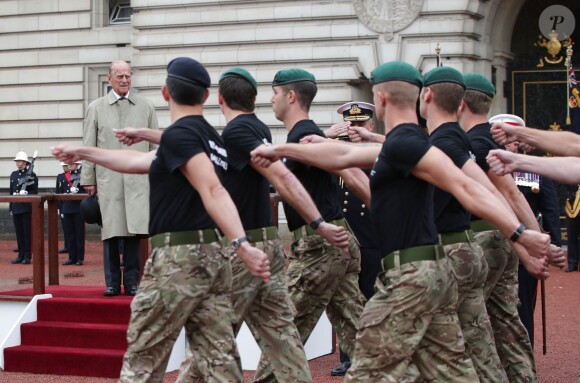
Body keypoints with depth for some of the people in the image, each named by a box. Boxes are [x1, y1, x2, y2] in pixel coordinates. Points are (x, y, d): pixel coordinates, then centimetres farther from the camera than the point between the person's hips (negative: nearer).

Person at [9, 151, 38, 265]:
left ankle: (27, 257, -1)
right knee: (19, 233, 8)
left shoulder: (32, 175, -3)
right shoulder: (13, 175, 14)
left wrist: (26, 194, -20)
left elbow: (35, 192, -4)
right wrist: (11, 207, 13)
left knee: (27, 232, -3)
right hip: (16, 208, 5)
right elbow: (11, 192, 16)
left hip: (27, 208, -5)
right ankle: (21, 255, 14)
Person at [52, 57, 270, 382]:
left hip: (179, 256, -8)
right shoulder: (209, 136, 17)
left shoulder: (178, 134, -11)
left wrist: (242, 245, -36)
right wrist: (82, 152, 37)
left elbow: (213, 192, -24)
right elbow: (138, 161, 29)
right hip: (213, 255, 9)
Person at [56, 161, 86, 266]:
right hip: (66, 209, 4)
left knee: (79, 234, 1)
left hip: (78, 209, -4)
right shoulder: (61, 177, 14)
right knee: (69, 234, 6)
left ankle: (80, 258, 6)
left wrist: (77, 191, -18)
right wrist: (59, 208, 4)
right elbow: (57, 194, 12)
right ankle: (72, 257, 12)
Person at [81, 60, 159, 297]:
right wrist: (88, 180, 3)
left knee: (134, 229, -1)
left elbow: (155, 144, 10)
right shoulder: (96, 108, 7)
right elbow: (88, 147, 7)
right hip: (108, 179, 0)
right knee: (111, 232, 0)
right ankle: (112, 283, 8)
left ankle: (132, 282, 6)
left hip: (138, 179, 0)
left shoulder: (146, 106, 8)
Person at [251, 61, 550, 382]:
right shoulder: (400, 142, 15)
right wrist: (281, 150, 30)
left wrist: (519, 233, -30)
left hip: (409, 275, -10)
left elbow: (464, 188, -24)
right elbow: (343, 155, 24)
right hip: (434, 270, 10)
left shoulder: (404, 143, -16)